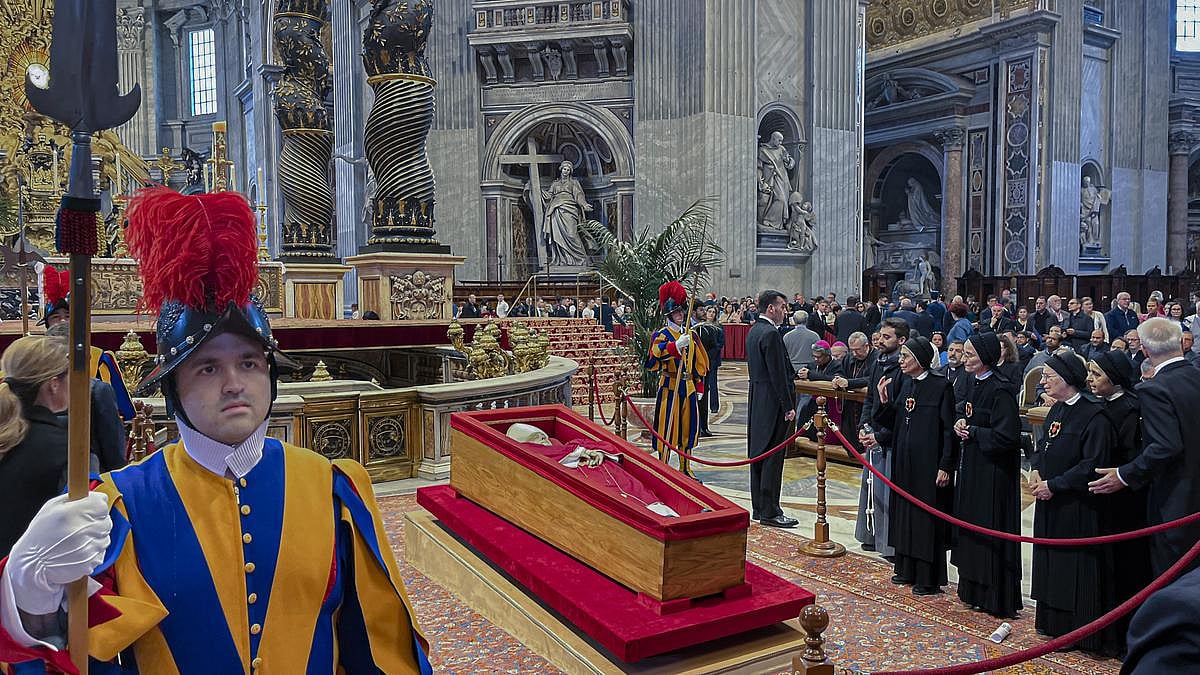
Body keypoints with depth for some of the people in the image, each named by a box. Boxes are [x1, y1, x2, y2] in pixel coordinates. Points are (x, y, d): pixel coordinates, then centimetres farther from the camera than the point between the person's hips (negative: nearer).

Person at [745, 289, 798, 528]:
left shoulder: (753, 331, 12)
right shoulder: (771, 334, -18)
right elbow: (778, 374, -19)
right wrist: (788, 407, -16)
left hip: (757, 400, 10)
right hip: (772, 402, -10)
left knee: (758, 453, 13)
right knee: (773, 456, -4)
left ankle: (758, 508, 21)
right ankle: (770, 512, 0)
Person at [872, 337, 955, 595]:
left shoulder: (940, 386, -12)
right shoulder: (905, 384, 8)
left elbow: (949, 429, -13)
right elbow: (893, 422, 11)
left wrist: (945, 466, -16)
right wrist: (884, 401, -5)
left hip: (928, 461, -7)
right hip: (904, 460, 7)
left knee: (927, 514, 0)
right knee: (904, 510, 13)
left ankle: (929, 578, 10)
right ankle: (907, 569, 26)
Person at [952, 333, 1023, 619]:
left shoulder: (1000, 390, -19)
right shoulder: (973, 382, 7)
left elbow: (1007, 436, -23)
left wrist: (972, 431, -14)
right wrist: (960, 423, 1)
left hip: (994, 471, -9)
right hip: (972, 465, 9)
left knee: (991, 531, 0)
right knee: (971, 529, 16)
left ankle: (998, 600, 12)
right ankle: (974, 591, 29)